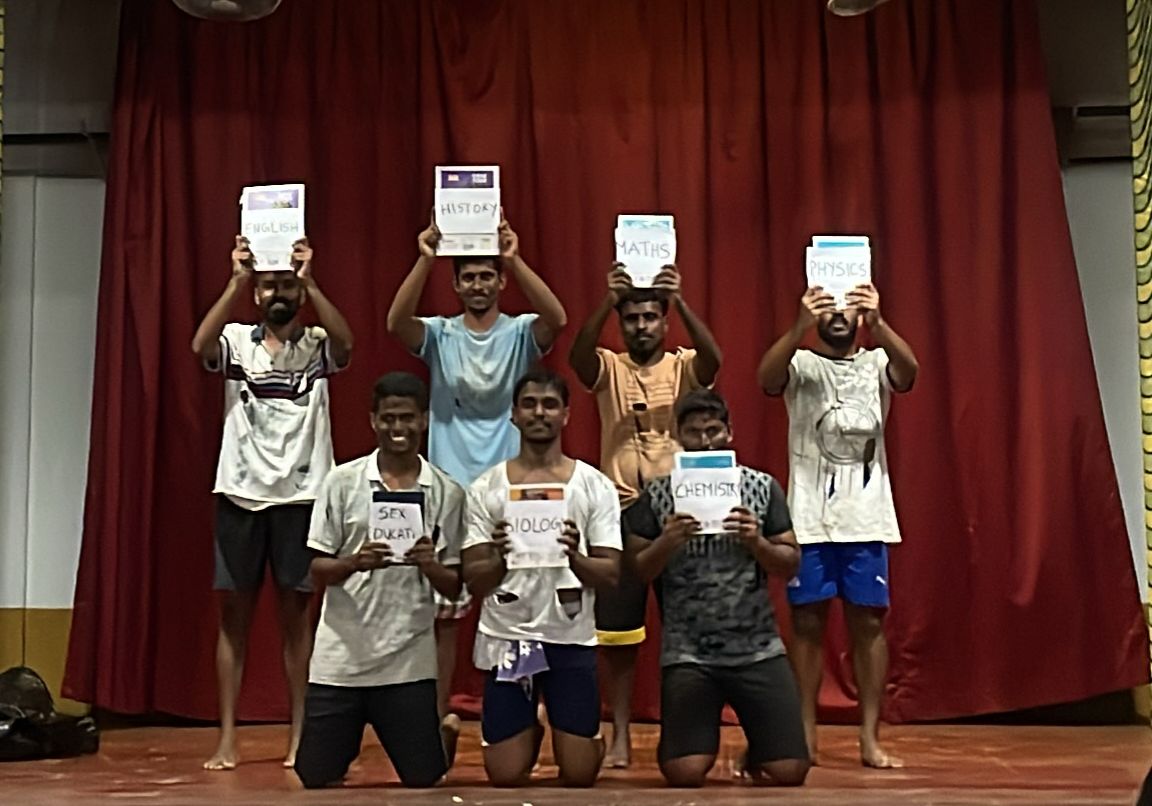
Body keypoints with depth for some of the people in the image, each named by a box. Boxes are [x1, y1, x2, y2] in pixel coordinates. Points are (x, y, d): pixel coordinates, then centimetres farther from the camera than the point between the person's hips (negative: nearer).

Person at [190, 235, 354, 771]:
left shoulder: (317, 346, 5)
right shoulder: (236, 341, 6)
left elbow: (346, 341, -18)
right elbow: (200, 345, -16)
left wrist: (309, 280, -24)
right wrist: (236, 280, -21)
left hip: (300, 496, -1)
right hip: (240, 495, 1)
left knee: (296, 614, 4)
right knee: (234, 615, 4)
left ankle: (299, 736, 11)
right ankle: (227, 739, 9)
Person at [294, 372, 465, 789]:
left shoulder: (447, 492, 1)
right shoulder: (342, 481, -1)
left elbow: (454, 587, 4)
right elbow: (318, 570, 0)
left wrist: (429, 566, -18)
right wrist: (355, 562, -21)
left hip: (409, 661, 0)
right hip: (340, 658, 0)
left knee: (425, 779, 3)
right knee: (318, 778, 4)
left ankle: (444, 734, 36)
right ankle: (348, 747, 37)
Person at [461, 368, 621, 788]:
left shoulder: (595, 485, 0)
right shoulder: (486, 488, 0)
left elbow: (610, 574, -3)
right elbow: (474, 581, -2)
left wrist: (574, 557, -24)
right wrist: (500, 558, -24)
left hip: (571, 639, 0)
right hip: (506, 637, 0)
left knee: (579, 776, 1)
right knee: (506, 777, 2)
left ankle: (591, 736, 36)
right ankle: (529, 731, 36)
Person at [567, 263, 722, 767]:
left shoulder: (684, 368, 3)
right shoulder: (609, 369, 3)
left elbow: (713, 357, -20)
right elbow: (577, 355, -19)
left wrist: (680, 301, -32)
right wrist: (608, 300, -33)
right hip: (620, 514, 1)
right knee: (615, 631, 3)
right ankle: (620, 735, 13)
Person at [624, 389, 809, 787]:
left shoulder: (763, 487, 3)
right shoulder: (657, 494, 1)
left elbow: (790, 565, 4)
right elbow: (635, 572, 2)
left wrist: (756, 542, -16)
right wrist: (666, 542, -17)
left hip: (758, 649, 1)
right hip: (687, 653, -1)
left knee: (789, 772, -5)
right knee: (684, 774, -13)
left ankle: (754, 751, 30)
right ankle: (706, 737, 23)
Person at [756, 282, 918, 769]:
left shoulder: (877, 363, 7)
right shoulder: (801, 364, 3)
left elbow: (909, 370, -17)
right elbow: (767, 377, -20)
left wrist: (877, 323, -34)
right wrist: (800, 326, -36)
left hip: (867, 518, 1)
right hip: (810, 518, -1)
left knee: (869, 623, 3)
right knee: (808, 623, 3)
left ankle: (870, 738, 9)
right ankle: (805, 735, 11)